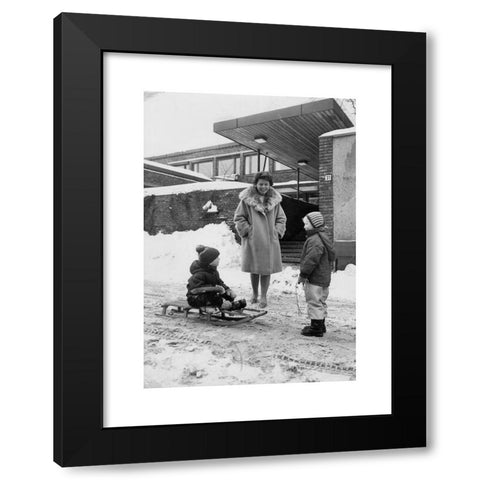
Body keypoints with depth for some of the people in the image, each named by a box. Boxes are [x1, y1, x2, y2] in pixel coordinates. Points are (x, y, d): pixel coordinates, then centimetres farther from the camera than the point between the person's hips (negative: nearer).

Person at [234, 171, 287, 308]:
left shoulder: (274, 199, 6)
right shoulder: (247, 199, -4)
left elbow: (281, 218, 15)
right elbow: (239, 218, 1)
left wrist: (277, 232, 2)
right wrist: (247, 231, -8)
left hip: (270, 240, 2)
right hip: (252, 240, -2)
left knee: (267, 269, 2)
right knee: (254, 269, 9)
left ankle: (263, 296, 13)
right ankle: (255, 293, 27)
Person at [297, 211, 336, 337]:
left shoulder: (315, 240, -20)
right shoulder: (323, 237, 14)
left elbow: (311, 260, -25)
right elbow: (332, 256, 22)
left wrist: (303, 274, -17)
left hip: (315, 279, -11)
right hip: (324, 277, 11)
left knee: (314, 302, -4)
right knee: (320, 302, 18)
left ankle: (316, 328, 0)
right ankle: (320, 325, 29)